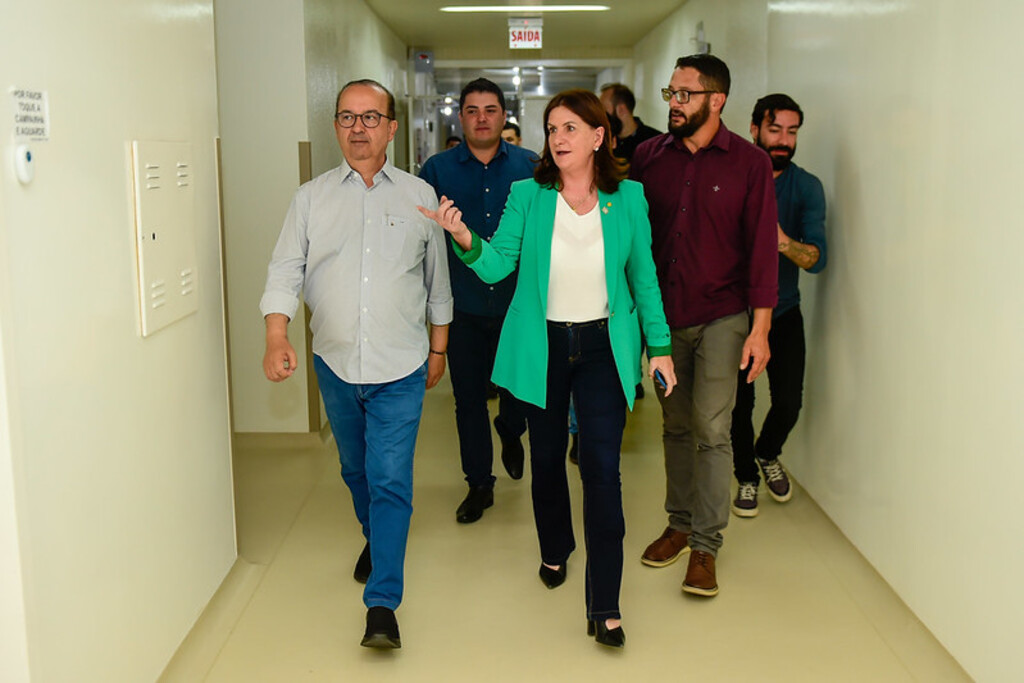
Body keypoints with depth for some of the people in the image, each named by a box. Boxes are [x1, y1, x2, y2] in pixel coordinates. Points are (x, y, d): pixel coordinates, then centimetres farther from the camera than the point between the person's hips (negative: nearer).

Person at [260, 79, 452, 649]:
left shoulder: (420, 195, 2)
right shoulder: (312, 197, 3)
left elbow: (438, 281, 9)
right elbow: (285, 271, -3)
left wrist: (439, 349, 12)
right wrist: (277, 337, -19)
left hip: (401, 366, -2)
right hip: (335, 363, 3)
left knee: (391, 480, -7)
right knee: (356, 469, 20)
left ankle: (383, 602, -2)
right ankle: (375, 539, 47)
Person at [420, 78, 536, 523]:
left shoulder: (530, 167, 3)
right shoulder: (437, 170, 2)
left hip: (517, 303, 0)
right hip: (463, 307, 0)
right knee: (468, 398, 6)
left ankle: (510, 437, 44)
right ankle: (479, 484, 21)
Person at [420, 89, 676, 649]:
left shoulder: (628, 198, -1)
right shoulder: (527, 196, -2)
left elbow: (643, 276, 6)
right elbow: (496, 266, -9)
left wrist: (659, 344, 5)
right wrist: (465, 239, -29)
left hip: (604, 345, -1)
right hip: (542, 346, 1)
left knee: (602, 468, -7)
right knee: (547, 456, 15)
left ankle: (604, 607, -1)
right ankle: (555, 551, 43)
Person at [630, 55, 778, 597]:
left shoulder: (748, 163, -5)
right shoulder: (649, 156, 3)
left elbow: (761, 246, -6)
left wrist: (760, 327, -11)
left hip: (721, 315, -3)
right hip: (662, 313, 3)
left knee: (711, 430, -4)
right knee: (676, 425, 13)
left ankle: (705, 546, 6)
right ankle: (679, 524, 27)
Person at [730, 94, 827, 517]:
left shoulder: (806, 187, -4)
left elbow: (817, 258, -14)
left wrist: (785, 243, -34)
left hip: (783, 312, 1)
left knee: (788, 402, -3)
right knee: (739, 403, 2)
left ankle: (768, 454, 30)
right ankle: (746, 477, 27)